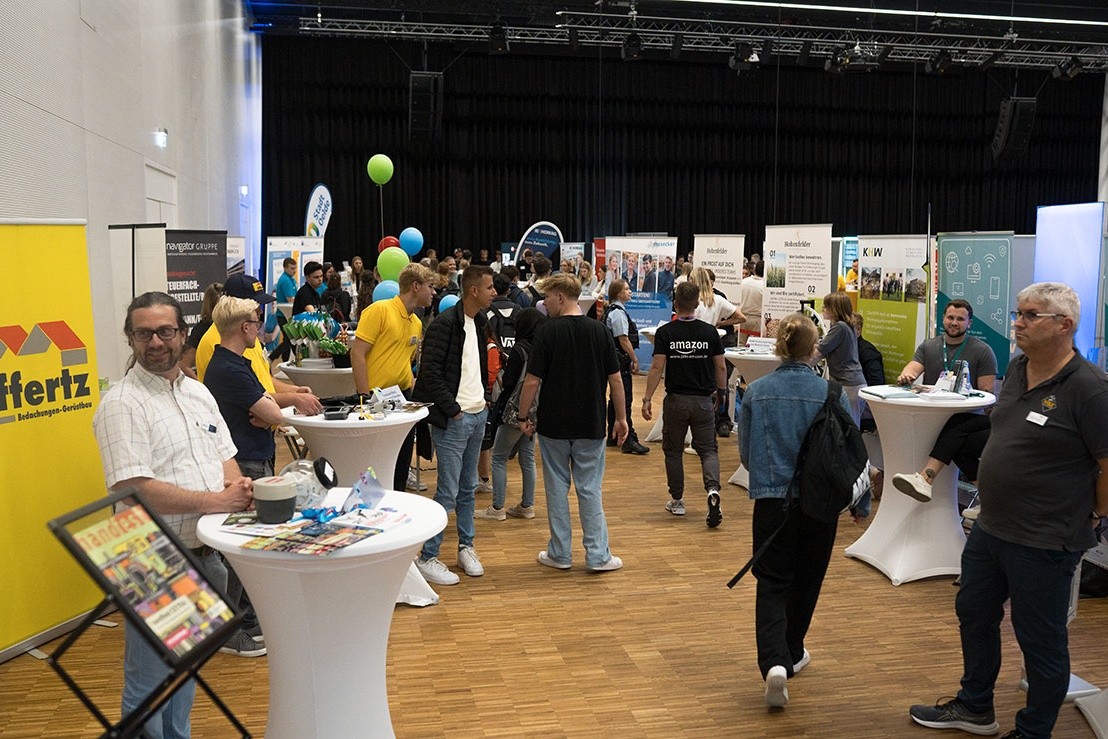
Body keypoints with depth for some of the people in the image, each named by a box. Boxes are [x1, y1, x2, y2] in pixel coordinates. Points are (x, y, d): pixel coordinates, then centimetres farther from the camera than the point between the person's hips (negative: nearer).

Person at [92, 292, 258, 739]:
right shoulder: (121, 404, -14)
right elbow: (132, 489, -23)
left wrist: (238, 486, -9)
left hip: (206, 553, 7)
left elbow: (225, 457, 14)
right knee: (149, 681, 6)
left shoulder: (198, 393, 10)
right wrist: (214, 501, -23)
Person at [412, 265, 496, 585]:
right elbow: (430, 372, -19)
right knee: (448, 492, -3)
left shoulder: (479, 321, 11)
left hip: (477, 415, 8)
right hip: (453, 419, -8)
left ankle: (466, 547, 29)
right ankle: (427, 557, 8)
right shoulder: (445, 323, -15)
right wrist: (453, 410, -16)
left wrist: (485, 399, 12)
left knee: (468, 487, 16)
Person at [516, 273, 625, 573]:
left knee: (557, 488, 9)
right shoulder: (599, 331, -1)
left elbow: (532, 381, -12)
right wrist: (621, 418, 10)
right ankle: (598, 556, 8)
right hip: (591, 425, 2)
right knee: (590, 489, 8)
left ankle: (560, 554, 16)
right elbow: (615, 380, 0)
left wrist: (523, 416, 1)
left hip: (553, 424, -2)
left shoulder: (547, 331, -10)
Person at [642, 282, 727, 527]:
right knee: (708, 449, 6)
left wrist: (647, 398, -8)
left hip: (676, 400, -1)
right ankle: (713, 490, -19)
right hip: (703, 400, 1)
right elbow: (720, 367, 2)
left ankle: (677, 500, 20)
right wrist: (720, 392, 18)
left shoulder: (665, 332, -7)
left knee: (673, 451, 13)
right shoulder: (709, 332, -1)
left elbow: (657, 367, -12)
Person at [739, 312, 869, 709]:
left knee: (772, 583, 4)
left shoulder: (756, 392, -4)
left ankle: (774, 661, -16)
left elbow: (745, 450, 6)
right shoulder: (832, 394, -6)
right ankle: (791, 654, 35)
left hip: (772, 499, 0)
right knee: (806, 582, 18)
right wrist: (861, 503, 13)